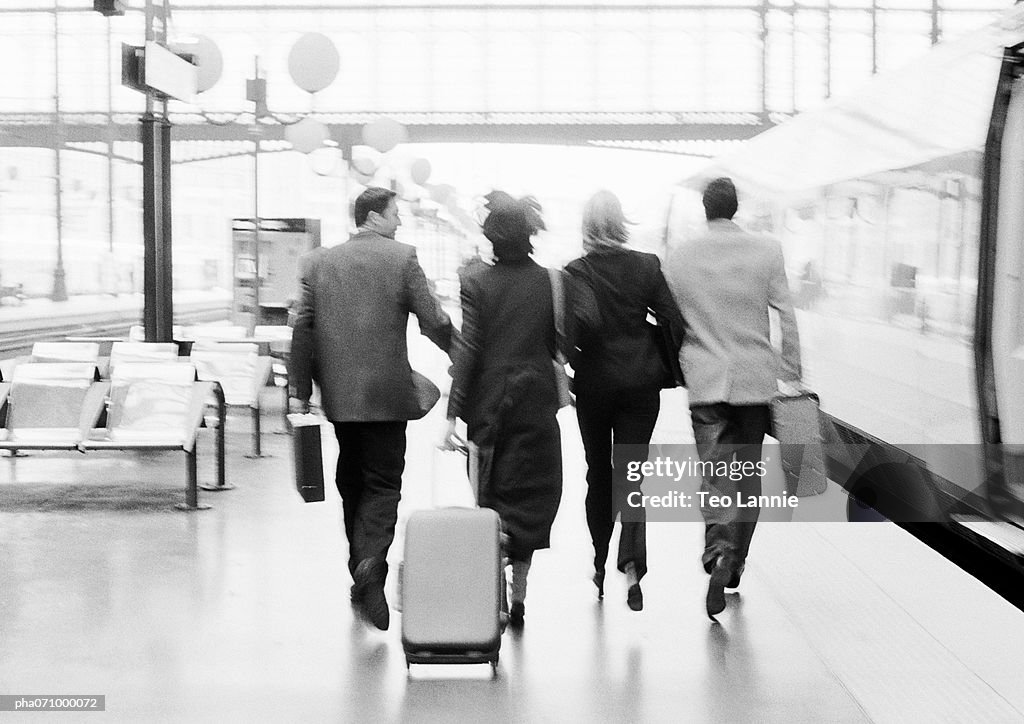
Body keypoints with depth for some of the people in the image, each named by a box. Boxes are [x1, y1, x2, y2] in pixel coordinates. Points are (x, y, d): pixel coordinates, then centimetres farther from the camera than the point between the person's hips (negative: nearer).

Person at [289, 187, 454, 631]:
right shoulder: (402, 259, -5)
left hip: (339, 393, 4)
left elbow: (303, 330, 5)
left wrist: (301, 390, 7)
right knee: (383, 482, 0)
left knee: (352, 481, 15)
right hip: (386, 392, -4)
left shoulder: (320, 264, 7)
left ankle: (361, 573, 22)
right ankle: (372, 560, -23)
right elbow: (432, 321, -6)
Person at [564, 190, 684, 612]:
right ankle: (631, 564, -17)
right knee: (630, 472, 2)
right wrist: (669, 368, 10)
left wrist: (570, 372, 5)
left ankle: (600, 563, 27)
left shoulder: (575, 273, -8)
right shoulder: (647, 267, -5)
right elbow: (675, 322, -4)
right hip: (641, 383, 0)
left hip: (593, 384, 0)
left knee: (598, 473, 16)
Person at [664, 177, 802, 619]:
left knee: (715, 474, -2)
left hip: (705, 382, 0)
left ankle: (718, 554, -24)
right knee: (748, 473, 13)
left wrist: (678, 371, 22)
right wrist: (793, 375, 5)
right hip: (756, 379, 0)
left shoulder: (680, 258, 0)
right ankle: (735, 561, 21)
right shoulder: (766, 252, -2)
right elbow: (786, 317, -1)